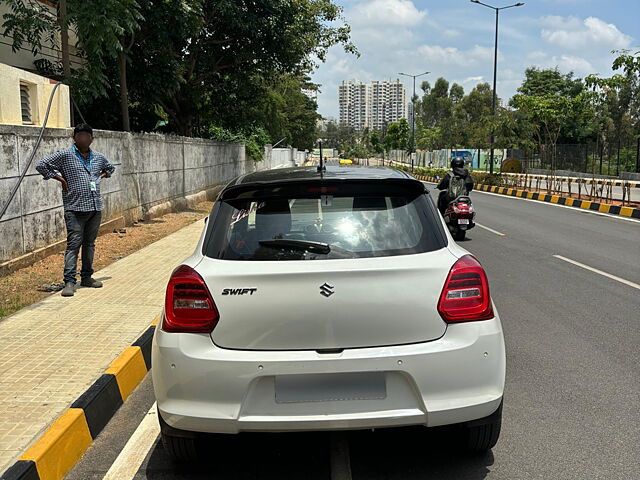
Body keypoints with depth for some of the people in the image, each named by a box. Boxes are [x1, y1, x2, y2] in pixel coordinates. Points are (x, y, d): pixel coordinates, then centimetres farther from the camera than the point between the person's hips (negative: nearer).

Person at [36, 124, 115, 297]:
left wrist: (102, 176, 16)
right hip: (75, 208, -5)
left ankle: (86, 277, 22)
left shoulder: (98, 157, 14)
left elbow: (110, 168, 34)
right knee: (74, 244, -9)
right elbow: (41, 165, -4)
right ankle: (69, 281, -9)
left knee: (90, 244, 12)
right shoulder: (65, 155, -2)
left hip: (95, 207, 5)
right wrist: (60, 178, -6)